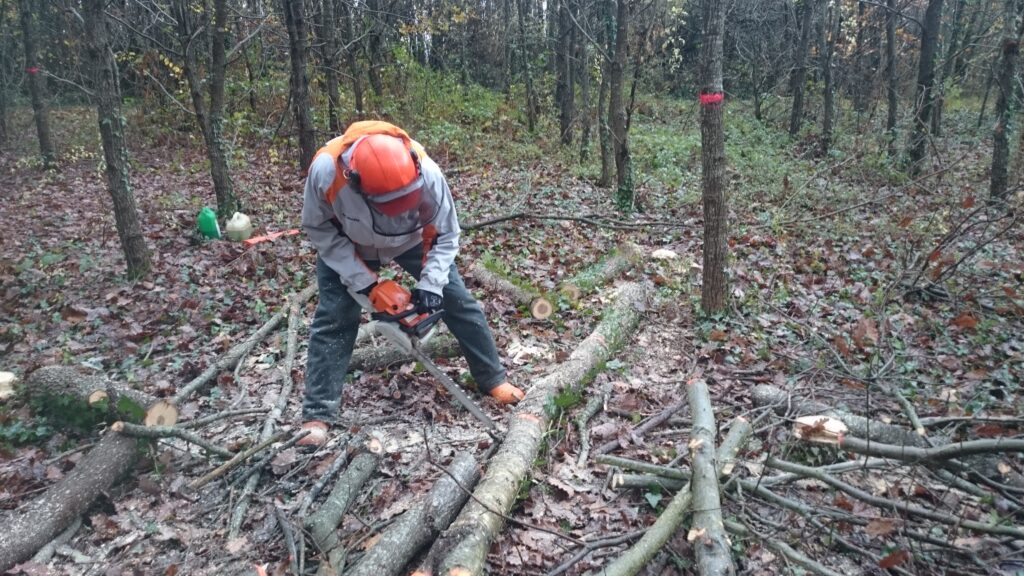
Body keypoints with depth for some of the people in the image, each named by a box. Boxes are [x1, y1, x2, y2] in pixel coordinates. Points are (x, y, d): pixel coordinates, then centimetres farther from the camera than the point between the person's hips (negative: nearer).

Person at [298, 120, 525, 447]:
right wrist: (360, 279, -24)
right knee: (333, 319, -9)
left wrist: (431, 284, -30)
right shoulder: (326, 170, -40)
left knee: (458, 301, -1)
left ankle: (493, 379, 16)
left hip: (412, 239, 1)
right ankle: (318, 414, 1)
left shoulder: (425, 172, -38)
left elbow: (446, 233, -20)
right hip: (346, 246, 0)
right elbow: (317, 228, -20)